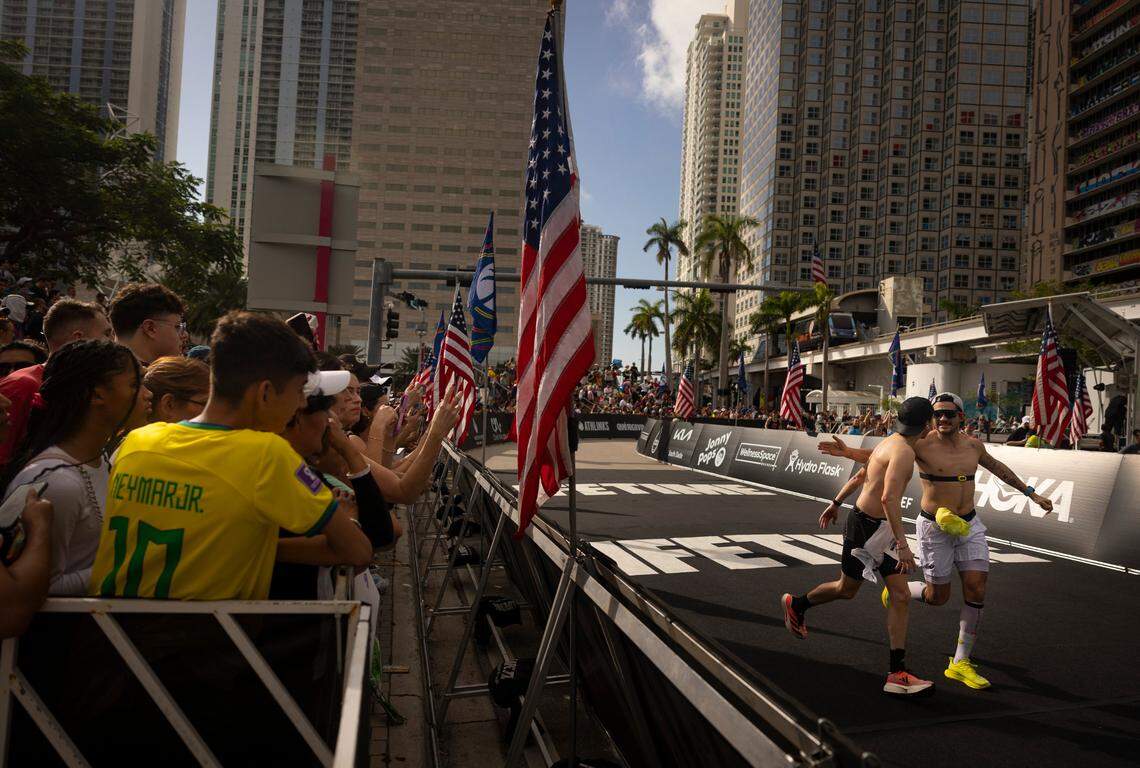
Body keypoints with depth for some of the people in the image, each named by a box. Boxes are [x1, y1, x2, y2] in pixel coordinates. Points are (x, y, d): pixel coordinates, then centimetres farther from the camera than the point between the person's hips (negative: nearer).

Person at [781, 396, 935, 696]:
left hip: (880, 528, 9)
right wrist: (903, 545, -33)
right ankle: (796, 605, 39)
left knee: (900, 596, 2)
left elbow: (860, 476, 21)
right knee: (846, 589, 12)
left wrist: (836, 503, 30)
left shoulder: (889, 443, 9)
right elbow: (889, 498, -32)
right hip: (866, 527, -9)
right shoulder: (904, 451, -21)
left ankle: (897, 674, 4)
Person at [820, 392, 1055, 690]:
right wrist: (848, 452, -34)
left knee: (976, 589, -3)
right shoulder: (922, 445, -13)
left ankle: (960, 663, 9)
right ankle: (897, 590, 36)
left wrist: (1032, 494, 29)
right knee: (937, 596, 3)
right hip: (935, 528, -5)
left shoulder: (973, 445, 4)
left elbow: (998, 468, 22)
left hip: (970, 525, 5)